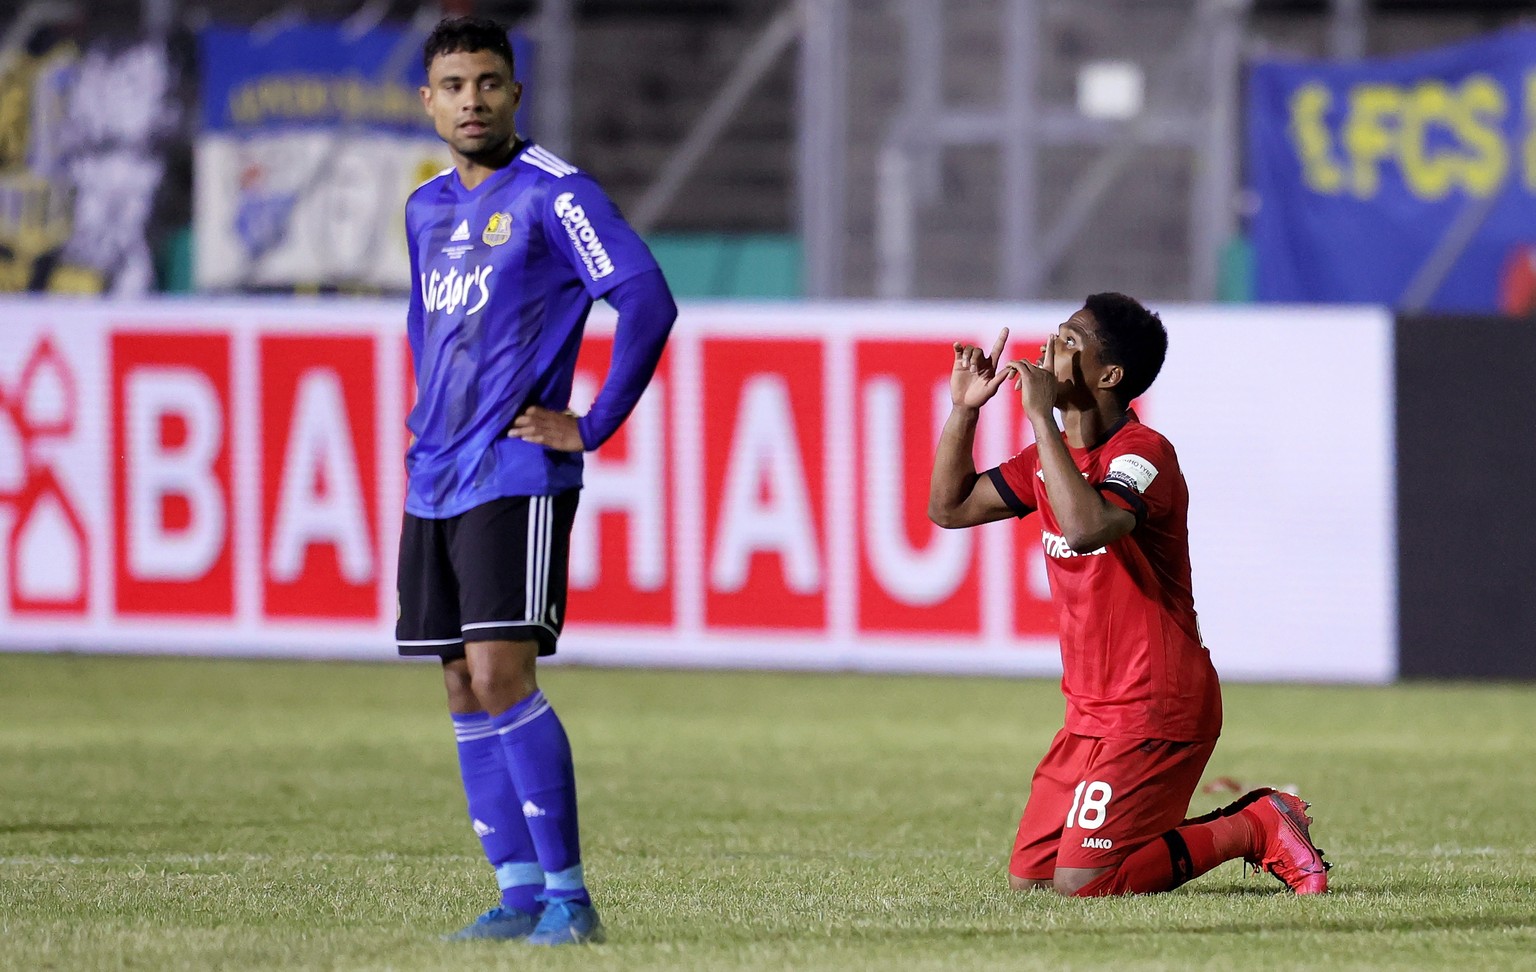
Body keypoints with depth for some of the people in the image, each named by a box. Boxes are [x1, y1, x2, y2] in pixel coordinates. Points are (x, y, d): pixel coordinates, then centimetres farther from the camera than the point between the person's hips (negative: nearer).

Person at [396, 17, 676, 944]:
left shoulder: (552, 194, -8)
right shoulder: (428, 208, 16)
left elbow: (647, 303, -16)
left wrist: (591, 427, -14)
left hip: (518, 475, -8)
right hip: (436, 481, 8)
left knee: (501, 676, -15)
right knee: (467, 690, 6)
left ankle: (569, 895, -10)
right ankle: (520, 895, 9)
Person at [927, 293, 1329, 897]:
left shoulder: (1142, 454, -17)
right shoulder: (1053, 456, 11)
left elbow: (1085, 528, -36)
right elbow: (949, 507, 18)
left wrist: (1041, 416, -30)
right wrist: (963, 410, 5)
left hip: (1156, 711, -9)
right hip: (1092, 711, 9)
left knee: (1080, 884, -16)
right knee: (1027, 880, 6)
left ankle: (1256, 828, 1)